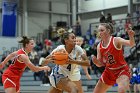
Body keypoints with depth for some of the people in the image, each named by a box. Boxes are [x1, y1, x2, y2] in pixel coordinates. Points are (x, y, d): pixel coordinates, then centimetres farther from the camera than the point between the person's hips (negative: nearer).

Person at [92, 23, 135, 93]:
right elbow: (100, 64, 4)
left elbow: (131, 44, -32)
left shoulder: (116, 40, -16)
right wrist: (95, 61, -18)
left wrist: (131, 36, -53)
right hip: (109, 72, 6)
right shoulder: (99, 46, 0)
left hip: (122, 71, -6)